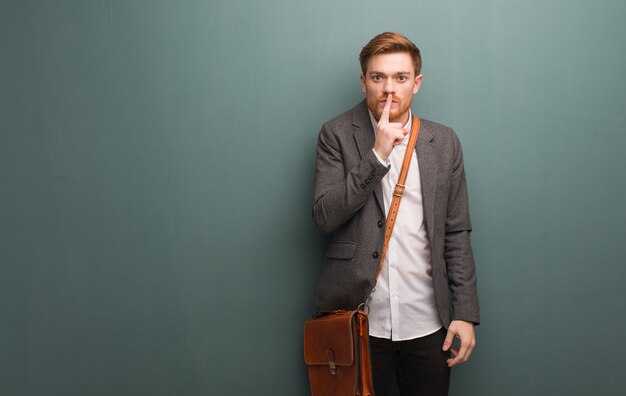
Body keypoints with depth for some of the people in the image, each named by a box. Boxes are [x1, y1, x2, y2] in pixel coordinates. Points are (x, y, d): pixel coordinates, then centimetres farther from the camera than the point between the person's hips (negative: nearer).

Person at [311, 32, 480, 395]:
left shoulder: (444, 142, 5)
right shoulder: (338, 134, -1)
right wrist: (377, 154, -17)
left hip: (427, 323, 2)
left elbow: (456, 234, 5)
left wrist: (465, 312, 0)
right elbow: (325, 216, -11)